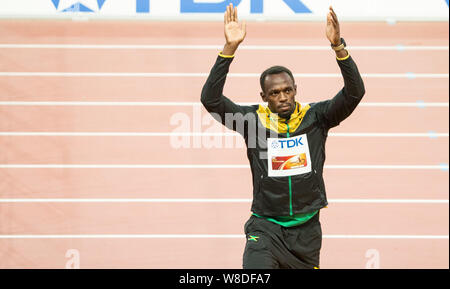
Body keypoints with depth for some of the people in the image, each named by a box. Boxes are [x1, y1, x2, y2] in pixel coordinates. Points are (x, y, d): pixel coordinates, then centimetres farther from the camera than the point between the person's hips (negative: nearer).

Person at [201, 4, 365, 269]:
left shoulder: (315, 117, 0)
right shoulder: (254, 119, -3)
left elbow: (355, 92, -11)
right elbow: (210, 99, -13)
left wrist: (338, 46, -25)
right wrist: (230, 48, -22)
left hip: (306, 229, 2)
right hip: (266, 225, -2)